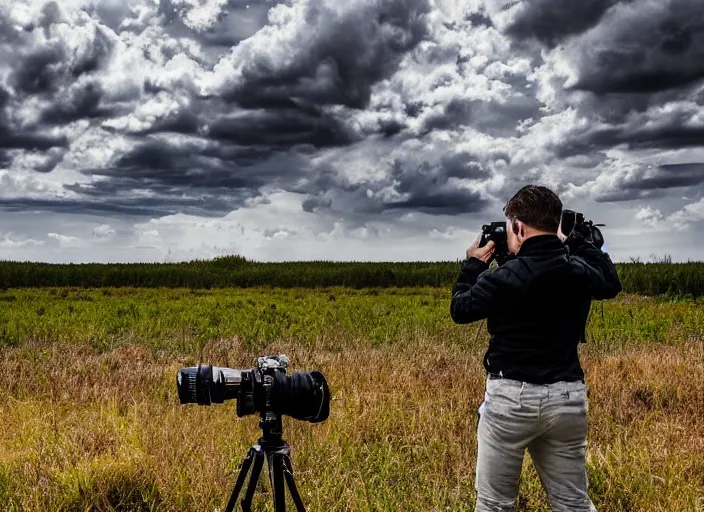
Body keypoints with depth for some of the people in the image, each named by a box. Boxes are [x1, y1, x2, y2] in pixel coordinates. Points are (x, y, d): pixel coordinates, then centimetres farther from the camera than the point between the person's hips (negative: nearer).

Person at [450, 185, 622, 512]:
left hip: (511, 397, -4)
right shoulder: (581, 271, -1)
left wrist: (473, 265, 15)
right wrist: (576, 243, 26)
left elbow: (460, 310, 2)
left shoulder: (503, 278, -15)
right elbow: (611, 283, 23)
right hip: (568, 397, 5)